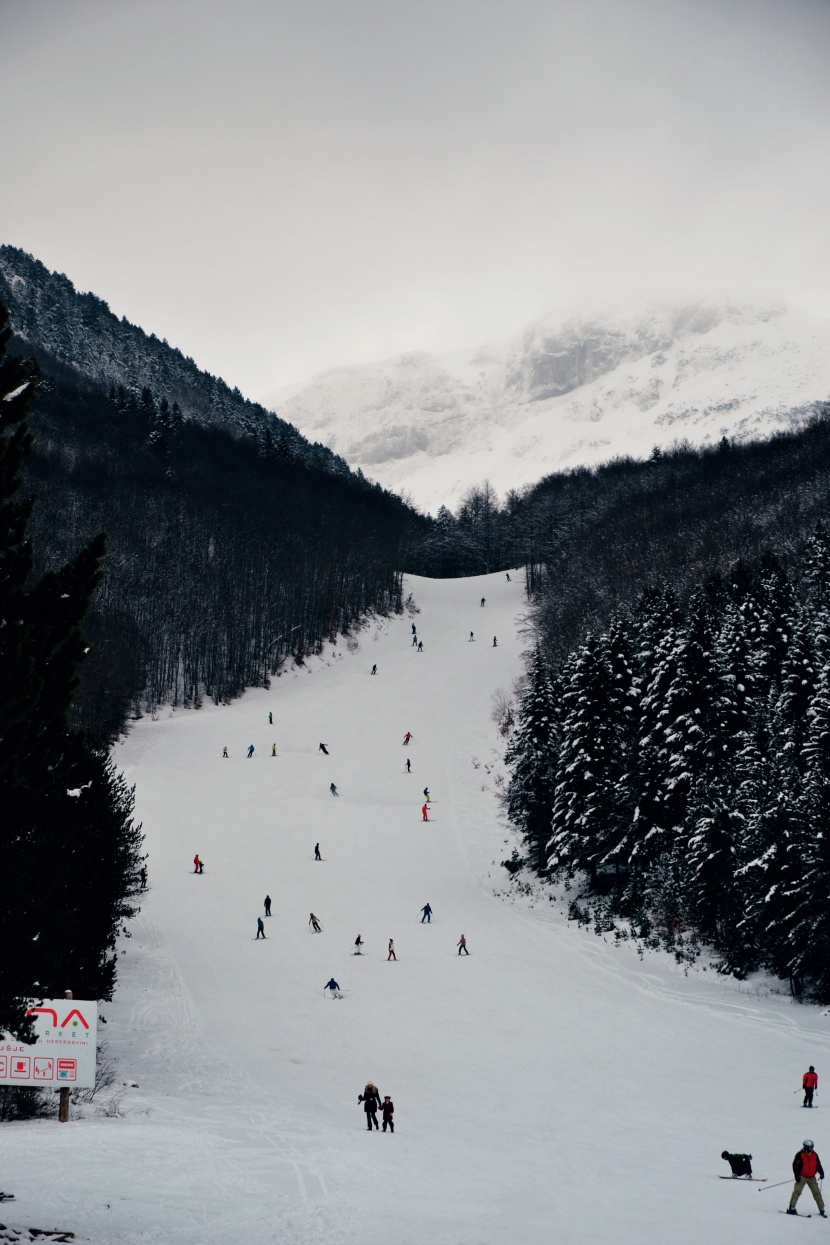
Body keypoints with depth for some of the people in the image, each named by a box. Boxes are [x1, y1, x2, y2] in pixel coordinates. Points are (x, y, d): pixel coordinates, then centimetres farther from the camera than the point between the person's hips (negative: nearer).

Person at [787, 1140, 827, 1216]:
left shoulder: (814, 1155, 6)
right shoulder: (800, 1155, -9)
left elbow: (818, 1165, 13)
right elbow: (795, 1165, -9)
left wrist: (821, 1173, 0)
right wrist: (797, 1175, -16)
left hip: (811, 1178, 4)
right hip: (802, 1177, -4)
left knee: (817, 1192, 3)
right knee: (797, 1191, -12)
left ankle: (822, 1209, 11)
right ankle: (791, 1208, -11)